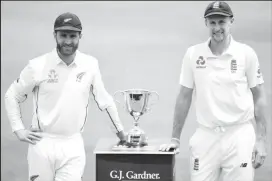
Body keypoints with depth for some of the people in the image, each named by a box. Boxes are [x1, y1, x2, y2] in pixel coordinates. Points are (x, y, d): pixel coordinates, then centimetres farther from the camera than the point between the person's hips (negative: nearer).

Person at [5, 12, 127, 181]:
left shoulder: (91, 65, -1)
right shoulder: (38, 66, -6)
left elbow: (104, 99, 10)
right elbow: (12, 96, 5)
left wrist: (120, 130, 15)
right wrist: (19, 130, -2)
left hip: (73, 145, 1)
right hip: (43, 143, -1)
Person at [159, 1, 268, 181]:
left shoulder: (246, 53, -2)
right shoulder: (193, 54, 2)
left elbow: (259, 98, 2)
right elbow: (184, 97, 7)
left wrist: (261, 139, -4)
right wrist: (175, 139, 5)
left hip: (239, 135, -1)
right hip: (206, 135, 1)